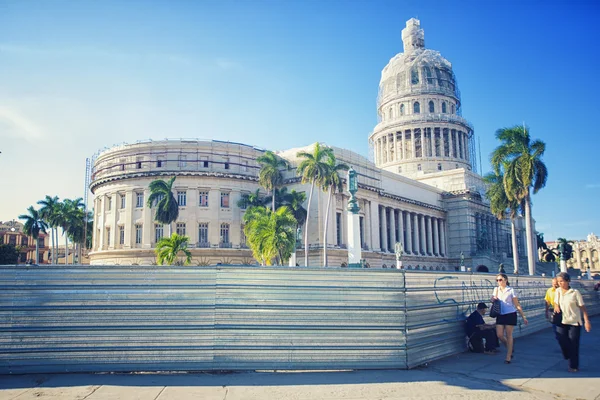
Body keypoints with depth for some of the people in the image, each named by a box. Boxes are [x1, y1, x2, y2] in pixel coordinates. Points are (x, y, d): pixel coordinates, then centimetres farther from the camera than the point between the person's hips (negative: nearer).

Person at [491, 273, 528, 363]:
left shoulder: (510, 291, -5)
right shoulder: (496, 290, 8)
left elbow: (517, 305, -3)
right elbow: (493, 300, 5)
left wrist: (523, 316, -4)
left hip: (510, 315, -4)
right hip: (500, 315, 4)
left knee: (508, 336, 0)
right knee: (499, 335, -2)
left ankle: (508, 356, 10)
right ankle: (510, 349, 25)